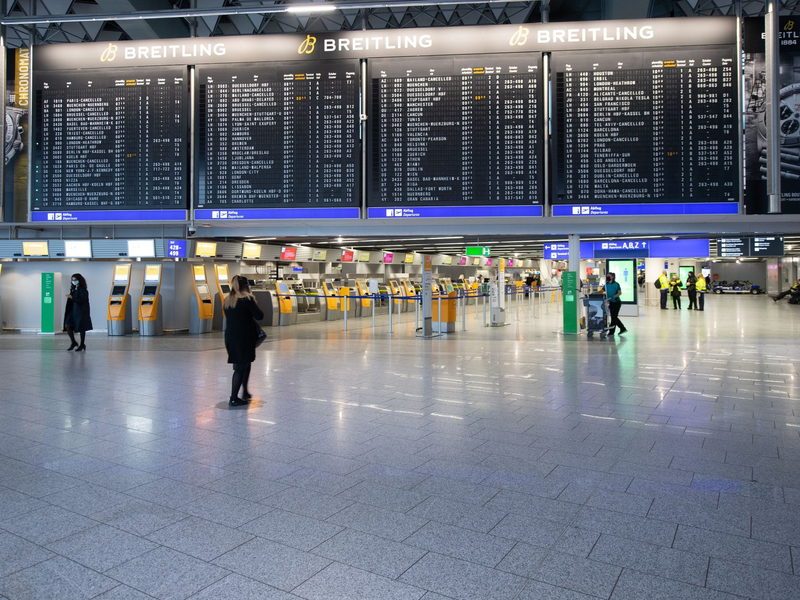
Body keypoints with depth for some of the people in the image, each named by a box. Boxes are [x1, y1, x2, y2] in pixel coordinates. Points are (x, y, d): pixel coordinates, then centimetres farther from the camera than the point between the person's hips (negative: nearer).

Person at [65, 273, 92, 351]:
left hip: (81, 311, -7)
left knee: (81, 328, 1)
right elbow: (71, 301, 15)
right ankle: (73, 342, 11)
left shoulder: (83, 290, -11)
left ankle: (82, 345, 15)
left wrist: (72, 297, -25)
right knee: (67, 325, -3)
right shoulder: (73, 289, 10)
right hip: (73, 310, 7)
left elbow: (82, 300, -21)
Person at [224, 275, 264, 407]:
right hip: (244, 338, -7)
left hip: (231, 336, 7)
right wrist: (252, 301, 2)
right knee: (240, 367, 1)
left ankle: (245, 393, 31)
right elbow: (260, 316, -11)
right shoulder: (247, 299, -13)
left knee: (246, 363, 22)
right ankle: (233, 399, 2)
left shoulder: (227, 300, 7)